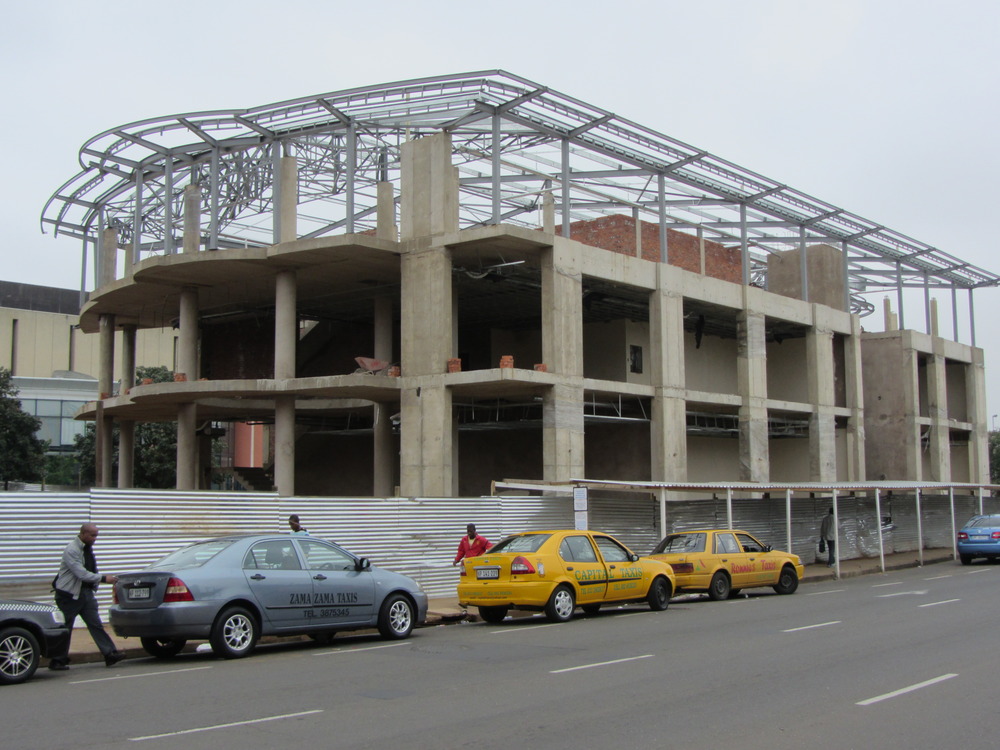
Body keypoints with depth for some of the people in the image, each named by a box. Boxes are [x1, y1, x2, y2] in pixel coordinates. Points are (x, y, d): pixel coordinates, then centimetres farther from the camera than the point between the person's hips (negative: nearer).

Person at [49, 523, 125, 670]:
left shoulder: (88, 549, 10)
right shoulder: (71, 550, -17)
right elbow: (81, 573, -24)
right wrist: (103, 579, -24)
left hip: (86, 592, 7)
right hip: (69, 594, -7)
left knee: (96, 625, 1)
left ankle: (110, 655, -3)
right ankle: (58, 661, 12)